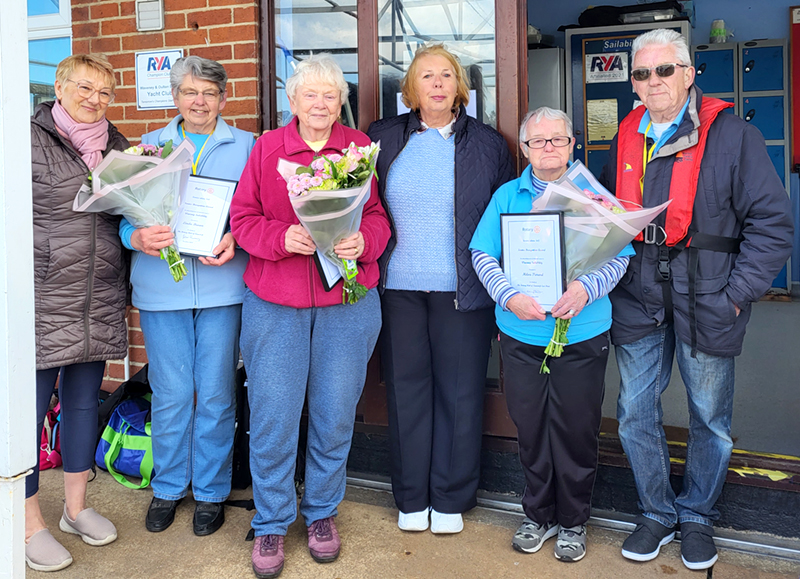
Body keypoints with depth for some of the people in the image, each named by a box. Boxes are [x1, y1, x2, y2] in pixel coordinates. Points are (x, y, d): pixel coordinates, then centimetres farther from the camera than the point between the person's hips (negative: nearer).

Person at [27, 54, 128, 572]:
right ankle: (31, 524, 18)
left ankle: (77, 506, 31)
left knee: (85, 401, 14)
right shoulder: (29, 139, -3)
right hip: (40, 300, -5)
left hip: (98, 303, 6)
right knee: (30, 406, 2)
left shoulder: (117, 145, 14)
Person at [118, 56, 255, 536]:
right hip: (161, 285, 2)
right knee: (170, 395, 7)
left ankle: (211, 491, 22)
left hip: (222, 284, -1)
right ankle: (168, 488, 27)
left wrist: (236, 239, -17)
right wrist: (137, 237, -13)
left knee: (216, 394, 5)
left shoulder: (247, 146, 8)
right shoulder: (150, 145, 14)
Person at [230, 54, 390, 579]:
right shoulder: (266, 148, 5)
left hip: (348, 302, 1)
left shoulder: (361, 147, 7)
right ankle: (272, 523, 22)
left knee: (335, 416, 9)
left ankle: (322, 512, 30)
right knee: (273, 417, 2)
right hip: (275, 304, 0)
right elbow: (243, 219, 3)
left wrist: (363, 241, -15)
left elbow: (379, 215, 7)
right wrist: (283, 238, -16)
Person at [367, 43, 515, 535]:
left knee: (459, 392, 5)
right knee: (407, 388, 8)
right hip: (399, 287, 1)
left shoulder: (488, 144, 5)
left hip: (462, 290, -1)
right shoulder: (383, 139, 8)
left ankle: (451, 499, 21)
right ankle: (412, 497, 23)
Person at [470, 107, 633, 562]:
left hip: (582, 336, -1)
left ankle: (573, 523, 28)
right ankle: (538, 516, 32)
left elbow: (619, 256, -1)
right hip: (521, 335, 2)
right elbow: (483, 255, 1)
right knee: (530, 428, 11)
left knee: (576, 431, 7)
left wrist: (586, 289, -20)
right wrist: (510, 296, -16)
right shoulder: (507, 196, 6)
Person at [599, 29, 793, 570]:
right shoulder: (626, 139, 10)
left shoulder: (732, 135, -4)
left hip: (706, 302, -3)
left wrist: (737, 293, -12)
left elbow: (772, 222, -6)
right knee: (635, 414, 9)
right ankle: (658, 513, 30)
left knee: (710, 419, 11)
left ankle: (697, 517, 33)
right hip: (637, 300, 4)